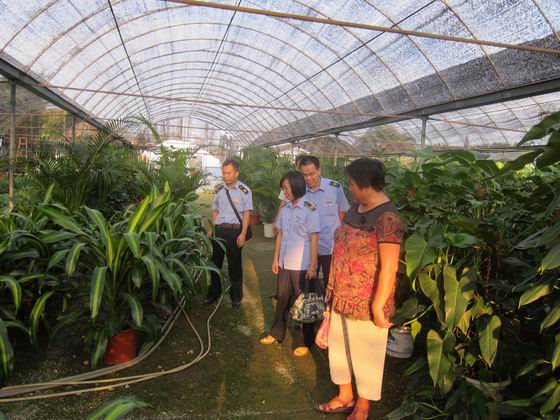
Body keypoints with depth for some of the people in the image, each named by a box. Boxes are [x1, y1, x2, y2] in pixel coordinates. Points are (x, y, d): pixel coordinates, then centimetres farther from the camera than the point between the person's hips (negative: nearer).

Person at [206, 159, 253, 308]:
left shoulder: (245, 191, -8)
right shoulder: (219, 189, 5)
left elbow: (246, 214, -7)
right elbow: (215, 211, 13)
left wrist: (243, 234, -12)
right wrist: (212, 229, 8)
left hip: (235, 230, -4)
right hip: (219, 229, 4)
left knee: (235, 264, 7)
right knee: (215, 262, 12)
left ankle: (236, 296, 22)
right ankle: (214, 292, 28)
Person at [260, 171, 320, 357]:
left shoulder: (309, 209, -12)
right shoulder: (285, 209, 5)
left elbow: (313, 239, -12)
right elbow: (280, 235, 11)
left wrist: (313, 266, -13)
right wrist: (276, 259, 11)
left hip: (302, 266, -5)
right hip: (285, 263, 5)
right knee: (282, 299, 17)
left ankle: (306, 342, 23)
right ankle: (276, 334, 34)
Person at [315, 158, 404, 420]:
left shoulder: (386, 218, -22)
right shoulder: (356, 208, 4)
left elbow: (389, 268, -23)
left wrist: (378, 306, -20)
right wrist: (335, 290, 15)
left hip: (366, 302, -8)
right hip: (342, 297, 8)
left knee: (365, 355, 13)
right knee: (339, 347, 22)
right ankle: (345, 397, 44)